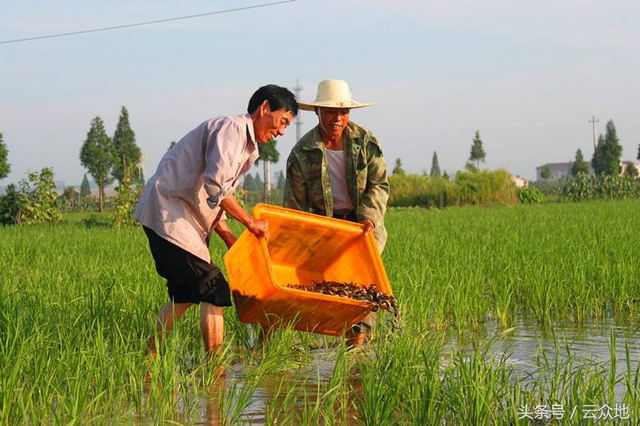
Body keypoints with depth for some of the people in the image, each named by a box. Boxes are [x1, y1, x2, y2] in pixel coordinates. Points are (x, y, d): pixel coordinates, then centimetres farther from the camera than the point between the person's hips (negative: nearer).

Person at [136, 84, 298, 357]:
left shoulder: (246, 147, 20)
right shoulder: (231, 128, -12)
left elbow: (214, 201, 21)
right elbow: (216, 186, -23)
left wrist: (232, 242, 12)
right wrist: (251, 223, -14)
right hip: (169, 214, -11)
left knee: (185, 293, 17)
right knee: (214, 293, -11)